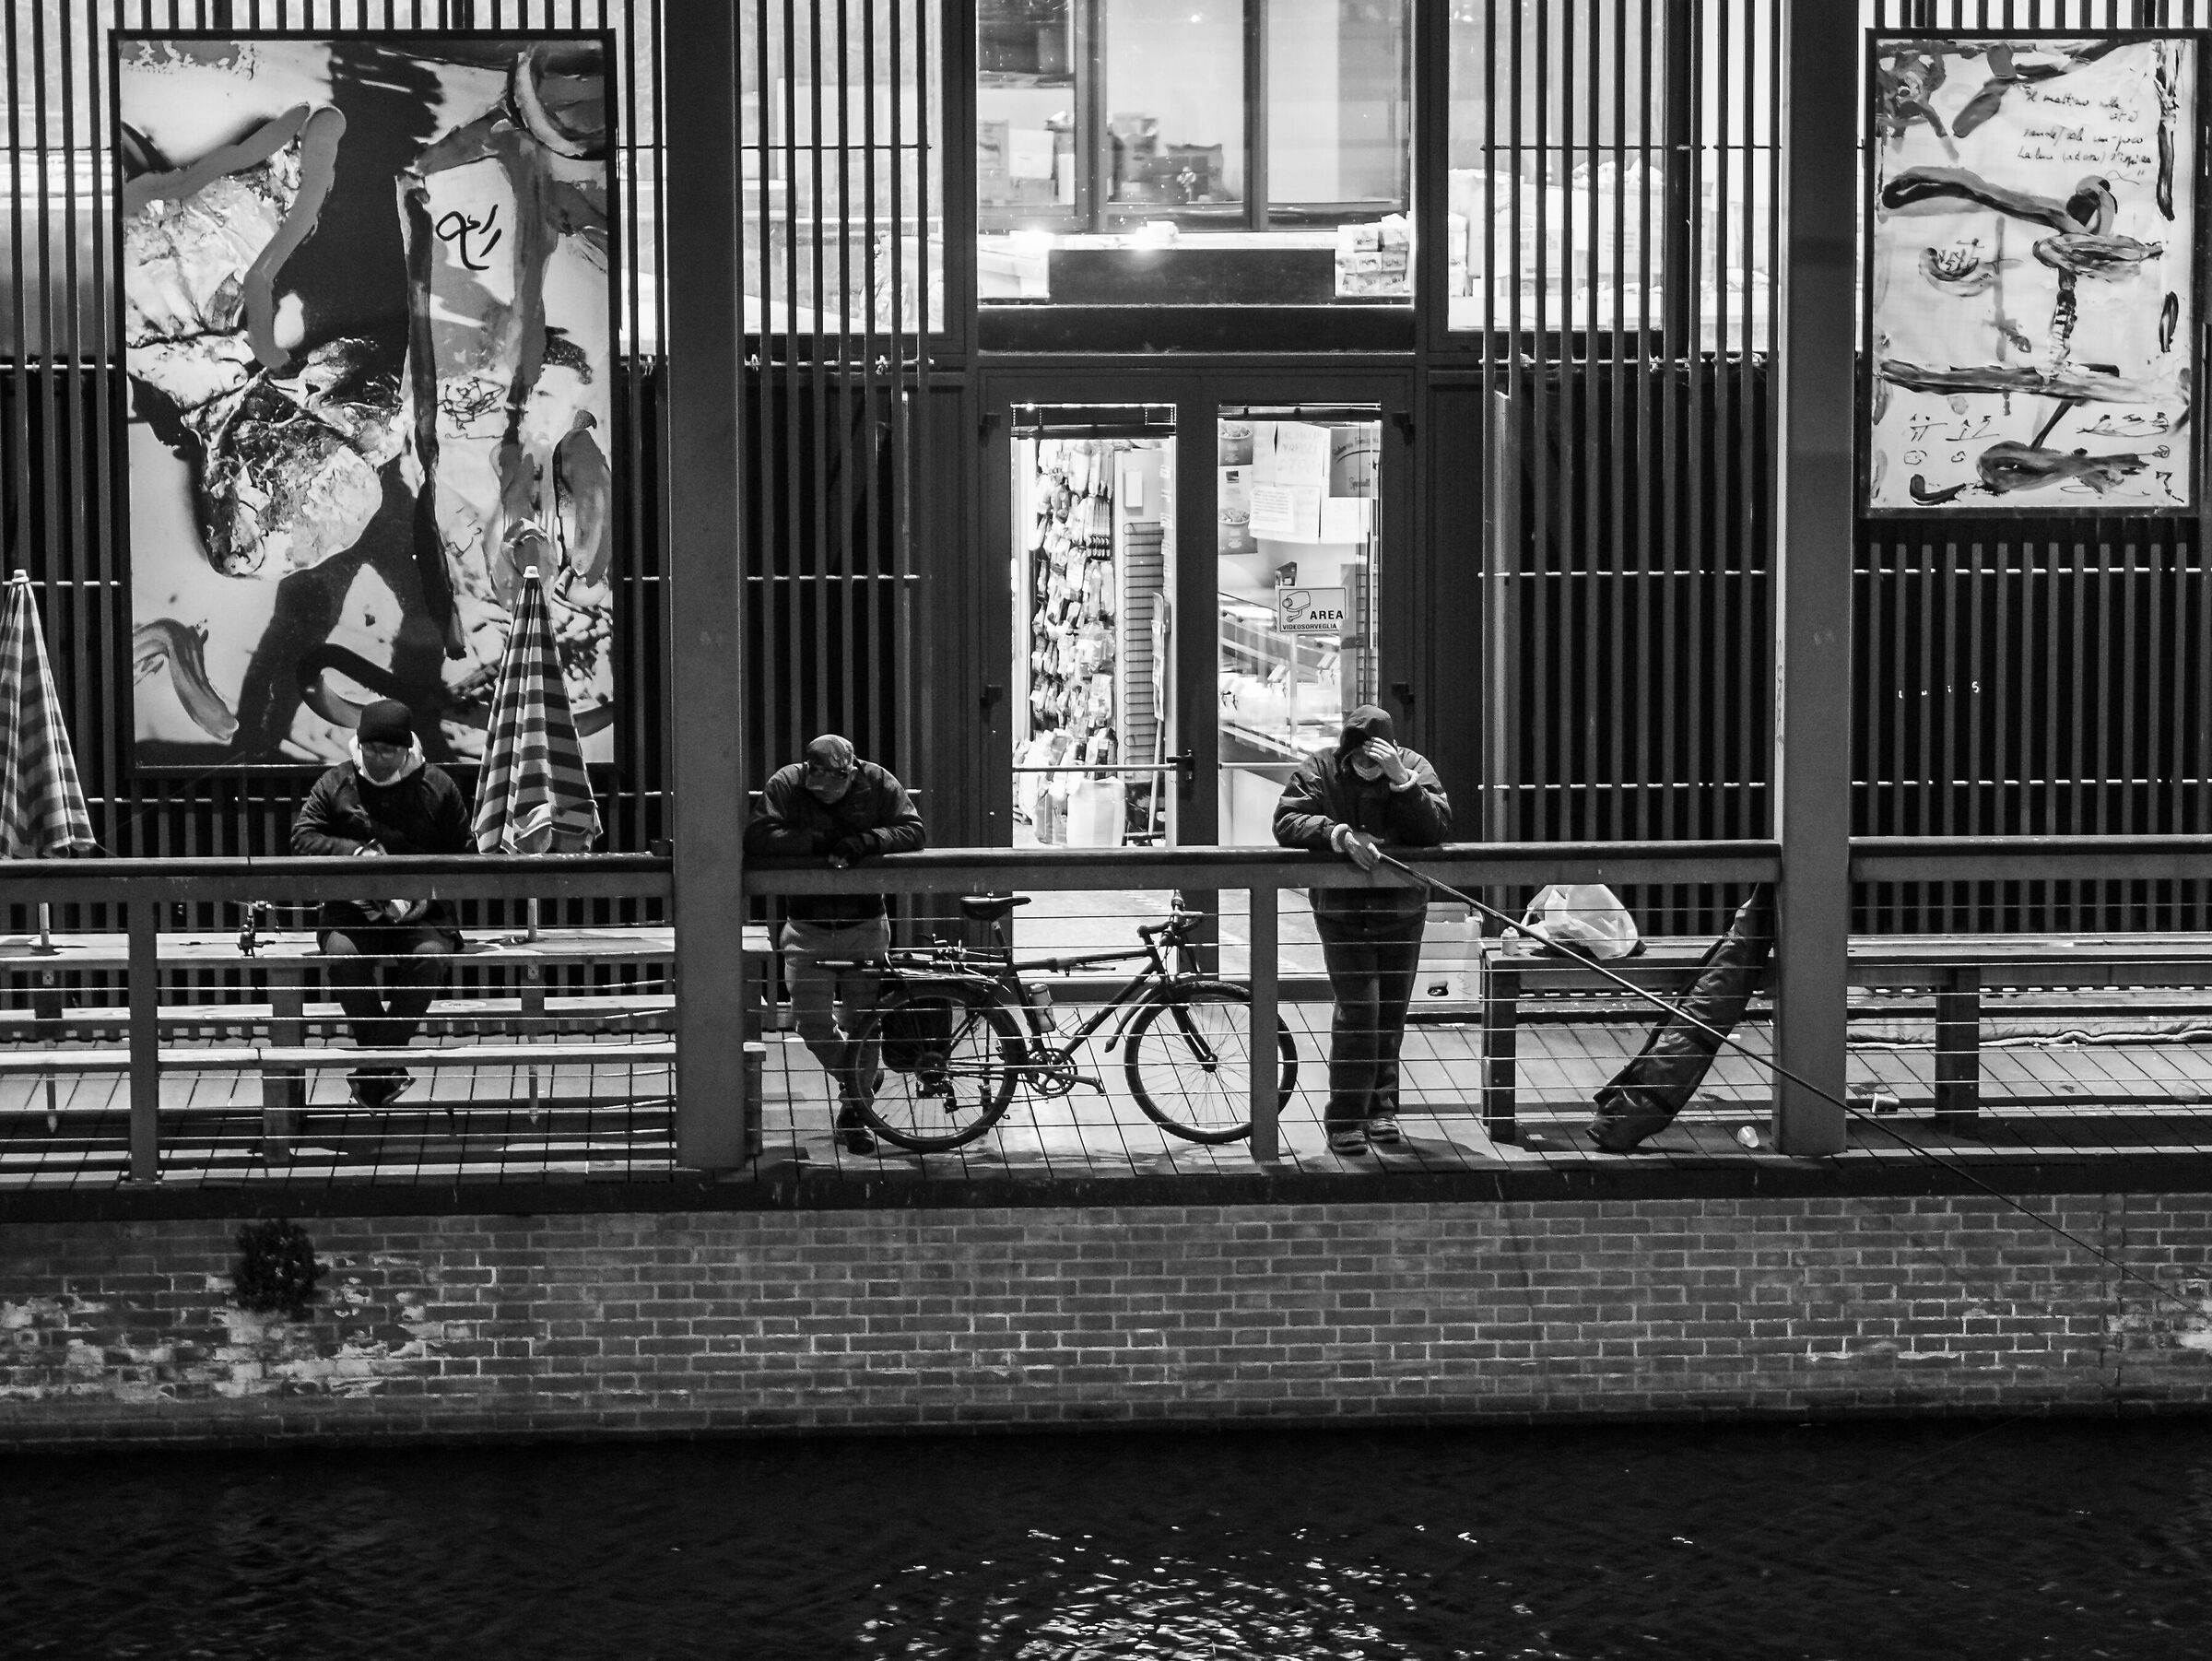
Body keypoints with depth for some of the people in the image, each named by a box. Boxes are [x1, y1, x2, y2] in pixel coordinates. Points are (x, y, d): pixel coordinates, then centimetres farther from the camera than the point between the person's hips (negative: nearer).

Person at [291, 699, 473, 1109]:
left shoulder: (437, 787, 5)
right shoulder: (335, 784, 6)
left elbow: (462, 854, 7)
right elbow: (302, 837, -2)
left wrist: (428, 893, -10)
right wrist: (355, 852, -19)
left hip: (420, 910, 0)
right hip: (352, 908, 0)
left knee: (431, 957, -33)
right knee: (343, 954, -33)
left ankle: (377, 1065, -21)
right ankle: (387, 1064, -20)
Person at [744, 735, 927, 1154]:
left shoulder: (877, 783, -8)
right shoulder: (785, 785, -10)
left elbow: (914, 831, -10)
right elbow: (758, 837, -20)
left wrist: (865, 841, -26)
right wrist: (820, 841, -25)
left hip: (865, 926, 0)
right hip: (807, 926, 0)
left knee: (861, 1023, 2)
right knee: (811, 1022, -8)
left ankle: (854, 1111, 21)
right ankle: (858, 1083, 20)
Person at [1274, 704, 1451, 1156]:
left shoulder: (1414, 769, -3)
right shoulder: (1318, 771, -6)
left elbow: (1436, 830, -15)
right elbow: (1287, 822, -17)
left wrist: (1401, 780, -26)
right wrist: (1340, 834, -32)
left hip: (1402, 909, 3)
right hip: (1342, 909, -2)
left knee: (1392, 1012, 9)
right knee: (1357, 1010, -12)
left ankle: (1381, 1108, 24)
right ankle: (1346, 1120, -6)